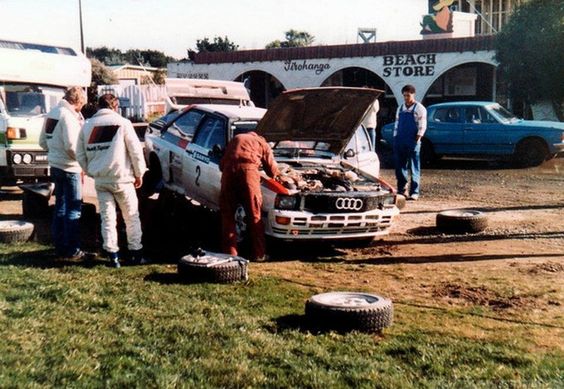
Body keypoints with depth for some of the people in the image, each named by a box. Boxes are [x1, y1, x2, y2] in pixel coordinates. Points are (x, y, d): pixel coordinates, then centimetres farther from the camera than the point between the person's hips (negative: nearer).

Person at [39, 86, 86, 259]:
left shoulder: (52, 113, 10)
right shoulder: (68, 116, -17)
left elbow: (43, 141, 16)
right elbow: (71, 145, -23)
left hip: (55, 166, 9)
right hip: (69, 168, -9)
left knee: (60, 207, 16)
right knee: (73, 209, -2)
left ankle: (60, 246, 22)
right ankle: (72, 250, 2)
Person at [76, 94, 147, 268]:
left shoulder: (87, 125, 8)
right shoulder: (122, 123, -5)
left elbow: (80, 154, 10)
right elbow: (135, 150, -6)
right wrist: (139, 173, 4)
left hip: (100, 180, 4)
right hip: (121, 179, -3)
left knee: (107, 217, 10)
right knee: (131, 217, 9)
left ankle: (113, 255, 10)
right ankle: (136, 254, 13)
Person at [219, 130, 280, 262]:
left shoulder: (235, 139, 36)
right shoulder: (261, 142, 28)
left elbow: (222, 163, 28)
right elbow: (272, 169, 23)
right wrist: (277, 174, 44)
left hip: (228, 169, 2)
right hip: (248, 169, -2)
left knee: (228, 215, 8)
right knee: (254, 215, 5)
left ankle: (230, 253, 7)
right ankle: (258, 254, 9)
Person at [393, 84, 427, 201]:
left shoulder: (419, 108, -2)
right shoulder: (400, 108, 16)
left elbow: (422, 127, -7)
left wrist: (416, 141, -13)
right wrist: (395, 140, 11)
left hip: (412, 143, -6)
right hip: (399, 142, 6)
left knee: (414, 168, -2)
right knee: (400, 166, 7)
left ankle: (414, 192, 0)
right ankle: (402, 190, 17)